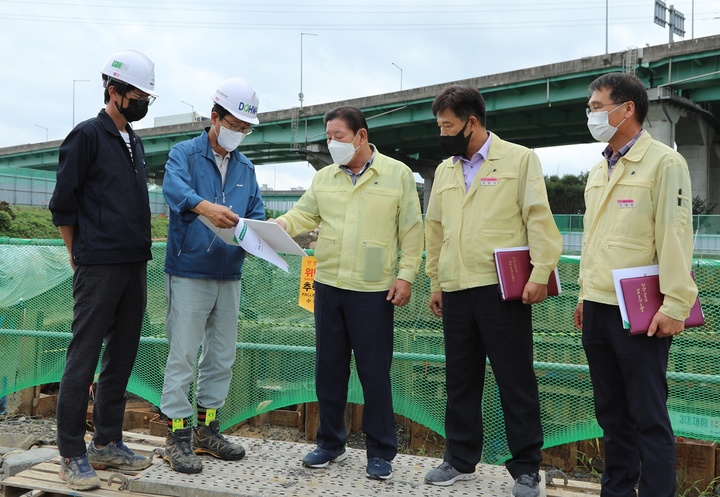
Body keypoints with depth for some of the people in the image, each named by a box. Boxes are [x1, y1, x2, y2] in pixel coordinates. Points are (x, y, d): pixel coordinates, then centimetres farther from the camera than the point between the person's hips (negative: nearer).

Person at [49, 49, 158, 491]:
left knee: (122, 355, 10)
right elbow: (63, 204, -5)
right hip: (99, 268, -7)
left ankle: (108, 444, 20)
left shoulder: (135, 142, 17)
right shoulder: (88, 135, -5)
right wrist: (80, 256, 1)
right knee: (84, 358, -3)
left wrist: (139, 250, 14)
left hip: (135, 267, 8)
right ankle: (73, 454, 4)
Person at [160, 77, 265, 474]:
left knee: (221, 357, 12)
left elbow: (256, 215, 11)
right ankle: (178, 437, 6)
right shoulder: (184, 154, -4)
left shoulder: (245, 167, 15)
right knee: (183, 356, -4)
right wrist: (205, 206, -45)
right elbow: (174, 188, -25)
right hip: (189, 273, -6)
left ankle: (207, 430, 25)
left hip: (229, 275, 6)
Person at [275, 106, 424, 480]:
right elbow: (303, 214, 5)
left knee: (375, 373, 2)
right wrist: (280, 225, -16)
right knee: (329, 368, 12)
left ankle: (380, 452, 15)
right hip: (328, 285, 4)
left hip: (374, 290, -4)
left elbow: (411, 231, -2)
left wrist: (405, 274, -7)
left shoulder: (397, 174, -1)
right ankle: (330, 443, 27)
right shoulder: (323, 178, 11)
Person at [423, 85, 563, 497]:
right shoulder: (445, 171, 16)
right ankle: (461, 460, 25)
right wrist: (436, 283, 16)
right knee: (461, 378, 12)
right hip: (456, 291, 6)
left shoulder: (519, 159, 0)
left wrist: (541, 273, -14)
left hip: (503, 288, -5)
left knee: (516, 379, 1)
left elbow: (539, 218, -6)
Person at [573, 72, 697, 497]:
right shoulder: (599, 170, 15)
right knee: (611, 411, 14)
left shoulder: (664, 162, -8)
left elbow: (675, 235, -14)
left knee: (648, 415, -1)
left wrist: (676, 305, -19)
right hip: (597, 308, 8)